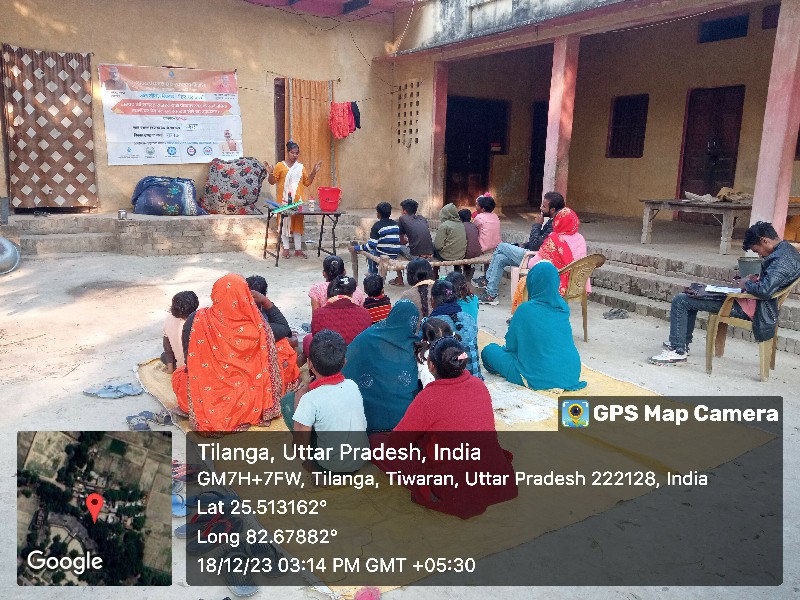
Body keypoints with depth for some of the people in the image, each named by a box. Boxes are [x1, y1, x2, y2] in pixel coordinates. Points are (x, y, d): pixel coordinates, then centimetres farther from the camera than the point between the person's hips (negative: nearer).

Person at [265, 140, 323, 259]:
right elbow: (272, 182, 0)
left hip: (298, 200, 3)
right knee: (285, 222, 1)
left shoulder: (301, 167, 11)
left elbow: (307, 182, 14)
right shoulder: (280, 165, 0)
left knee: (298, 223, 6)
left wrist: (314, 172, 5)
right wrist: (270, 173, -18)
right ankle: (285, 249, 9)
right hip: (284, 200, -3)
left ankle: (298, 249, 12)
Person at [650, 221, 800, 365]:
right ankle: (681, 342, 27)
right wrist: (756, 278, 7)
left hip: (750, 306, -11)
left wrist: (746, 284, -15)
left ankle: (678, 351, -4)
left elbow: (765, 290, -34)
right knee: (690, 296, 23)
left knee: (680, 300, -11)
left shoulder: (782, 259, -23)